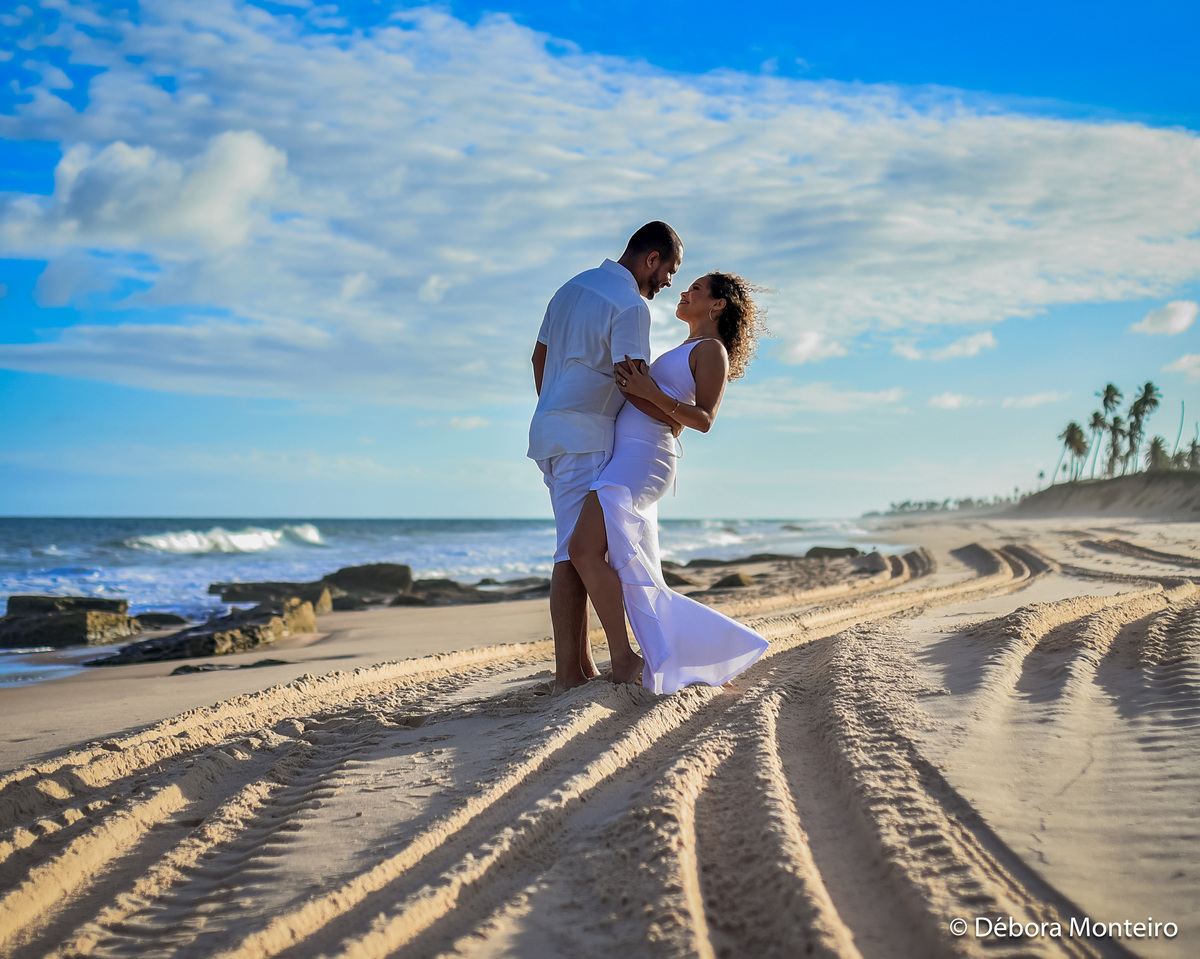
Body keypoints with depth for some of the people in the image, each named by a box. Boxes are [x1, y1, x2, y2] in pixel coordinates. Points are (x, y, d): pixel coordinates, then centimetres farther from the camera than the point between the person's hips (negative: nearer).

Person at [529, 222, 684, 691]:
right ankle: (568, 673, -9)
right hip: (584, 436, -10)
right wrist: (675, 421, -3)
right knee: (576, 551, -10)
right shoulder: (630, 305, -12)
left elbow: (539, 357, 21)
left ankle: (582, 662, 15)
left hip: (550, 427, 10)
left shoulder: (573, 287, 17)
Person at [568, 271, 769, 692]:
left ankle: (624, 660, -20)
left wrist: (651, 392, -22)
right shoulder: (687, 350, 27)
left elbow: (704, 420, -12)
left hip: (642, 459, -10)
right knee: (632, 577, 7)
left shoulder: (713, 350, -2)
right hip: (627, 456, 10)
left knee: (585, 550, -23)